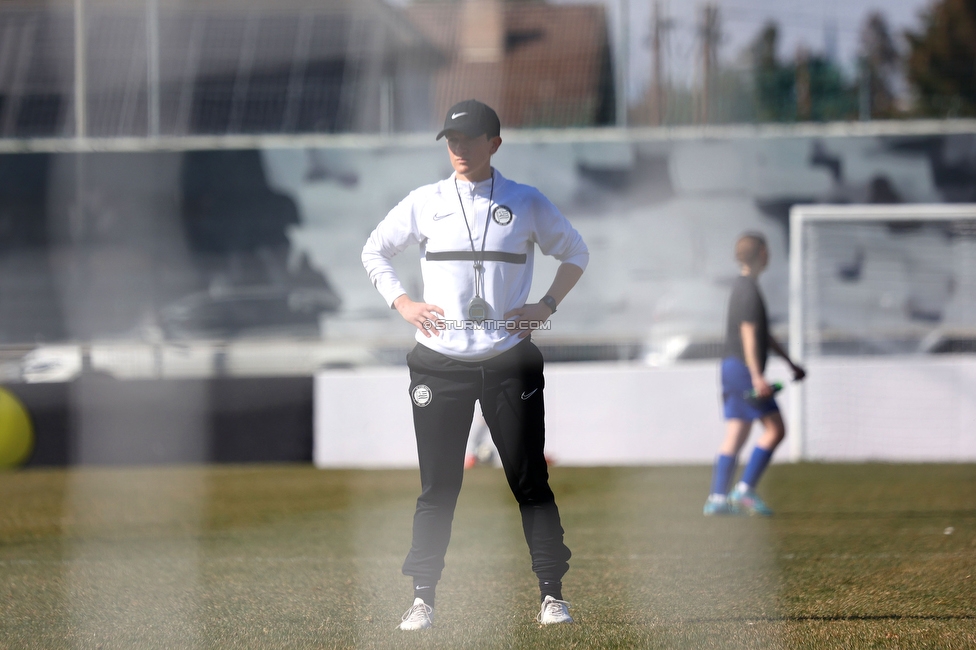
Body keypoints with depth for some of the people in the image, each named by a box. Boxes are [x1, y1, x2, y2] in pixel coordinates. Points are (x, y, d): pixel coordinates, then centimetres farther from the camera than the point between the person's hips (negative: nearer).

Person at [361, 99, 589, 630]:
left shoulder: (527, 203, 5)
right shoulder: (425, 203, 7)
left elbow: (575, 252, 17)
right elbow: (374, 251, 18)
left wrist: (547, 306, 4)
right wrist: (401, 303, 4)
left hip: (509, 360, -1)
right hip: (439, 362, 1)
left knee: (530, 481, -2)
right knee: (437, 485, 0)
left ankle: (552, 594, 2)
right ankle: (422, 599, 3)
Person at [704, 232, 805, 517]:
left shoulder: (743, 286, 19)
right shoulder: (749, 290, -13)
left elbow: (763, 334, 27)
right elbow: (749, 334, -20)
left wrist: (791, 363, 30)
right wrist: (756, 376, -24)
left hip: (732, 367, 10)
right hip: (744, 368, -10)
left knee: (735, 434, 7)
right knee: (775, 429, -8)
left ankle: (717, 498, 4)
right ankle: (745, 489, -10)